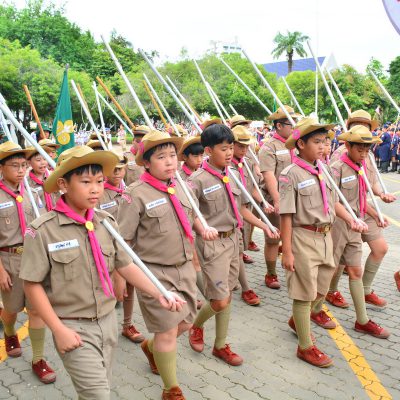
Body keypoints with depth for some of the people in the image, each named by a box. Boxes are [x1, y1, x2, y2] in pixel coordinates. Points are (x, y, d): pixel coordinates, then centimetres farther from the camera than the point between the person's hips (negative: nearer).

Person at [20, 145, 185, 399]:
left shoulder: (107, 222, -4)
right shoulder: (44, 231, -17)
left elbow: (126, 266, 2)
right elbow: (32, 284, -11)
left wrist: (159, 294, -7)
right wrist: (59, 330, -13)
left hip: (108, 321, 5)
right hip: (74, 327, -4)